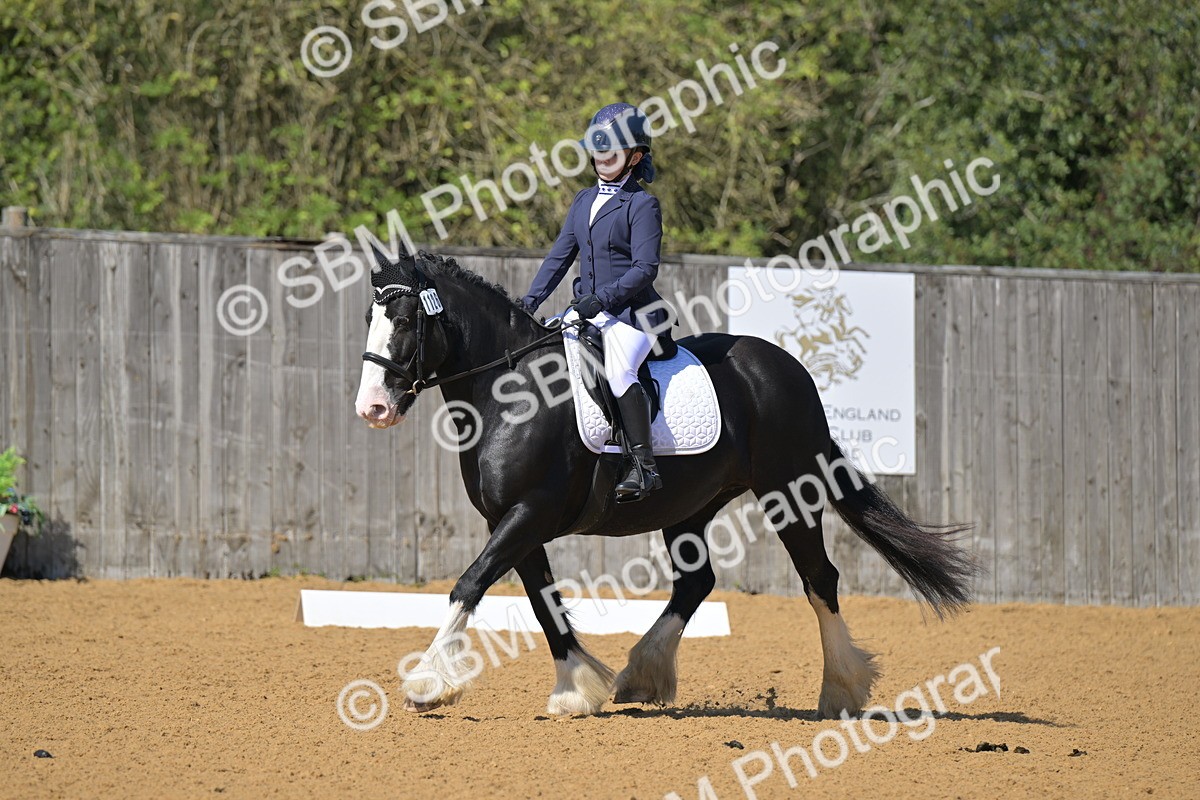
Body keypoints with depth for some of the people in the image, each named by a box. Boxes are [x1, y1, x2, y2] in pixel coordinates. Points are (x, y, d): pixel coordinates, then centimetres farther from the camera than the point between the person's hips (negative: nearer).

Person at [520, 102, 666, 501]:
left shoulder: (642, 205, -6)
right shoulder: (584, 201, 16)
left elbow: (645, 269, -14)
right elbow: (560, 256, 16)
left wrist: (601, 298, -23)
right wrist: (530, 301, 4)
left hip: (632, 312, -8)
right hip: (588, 312, 8)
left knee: (618, 370, -33)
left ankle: (644, 465, -32)